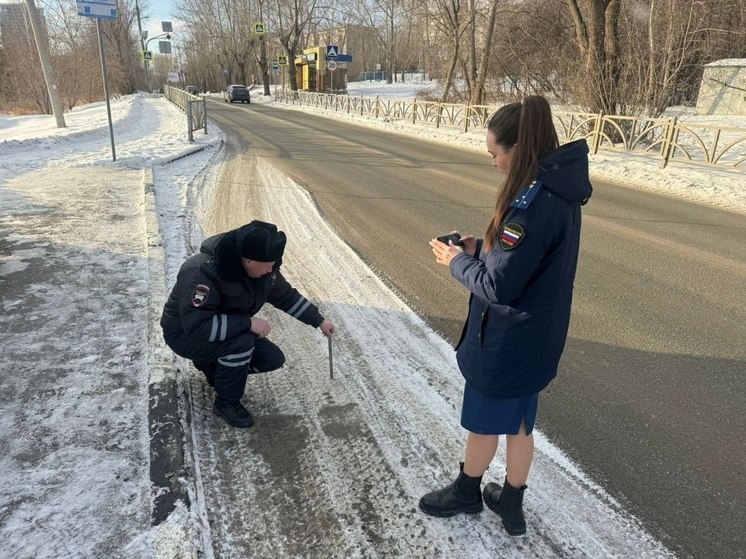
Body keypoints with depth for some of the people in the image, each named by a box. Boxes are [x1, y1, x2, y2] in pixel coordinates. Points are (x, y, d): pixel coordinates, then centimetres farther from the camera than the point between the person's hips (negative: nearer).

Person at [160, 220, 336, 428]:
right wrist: (248, 322, -40)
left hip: (230, 332, 7)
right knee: (241, 342, -34)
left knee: (273, 359, -6)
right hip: (186, 334, -7)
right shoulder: (201, 273, -37)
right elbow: (197, 326, -42)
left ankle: (213, 364, 16)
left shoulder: (262, 267, -13)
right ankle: (226, 402, -9)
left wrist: (319, 321, 1)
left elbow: (287, 296, 3)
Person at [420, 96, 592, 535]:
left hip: (507, 341, -9)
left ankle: (467, 492, 41)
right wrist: (480, 249, 2)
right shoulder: (558, 190, 2)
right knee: (518, 424, 22)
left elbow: (499, 285, -26)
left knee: (483, 423, 16)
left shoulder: (533, 203, -28)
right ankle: (512, 505, 41)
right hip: (535, 337, 9)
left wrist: (458, 262, -10)